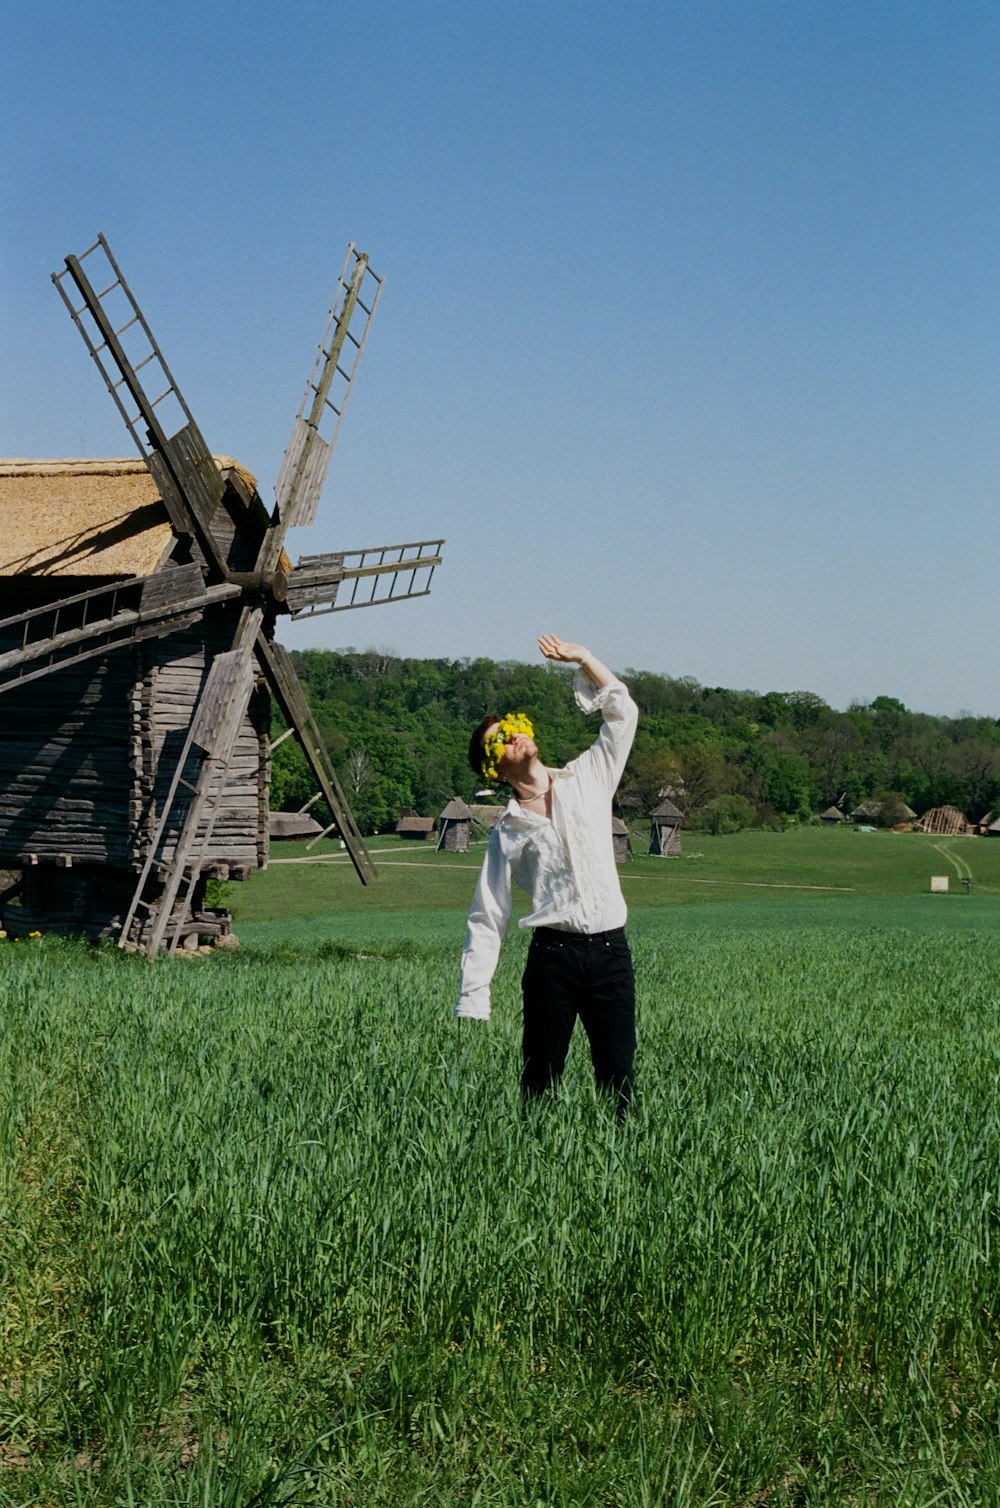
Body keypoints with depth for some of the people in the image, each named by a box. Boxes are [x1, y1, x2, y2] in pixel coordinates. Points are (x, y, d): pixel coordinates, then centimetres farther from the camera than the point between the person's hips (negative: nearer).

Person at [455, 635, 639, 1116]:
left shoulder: (587, 779, 11)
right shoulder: (507, 831, 6)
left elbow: (622, 712, 13)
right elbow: (487, 920, 6)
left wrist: (583, 659, 2)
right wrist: (472, 998, -1)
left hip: (610, 951, 1)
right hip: (553, 955, -1)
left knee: (618, 1083, 1)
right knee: (540, 1084, 1)